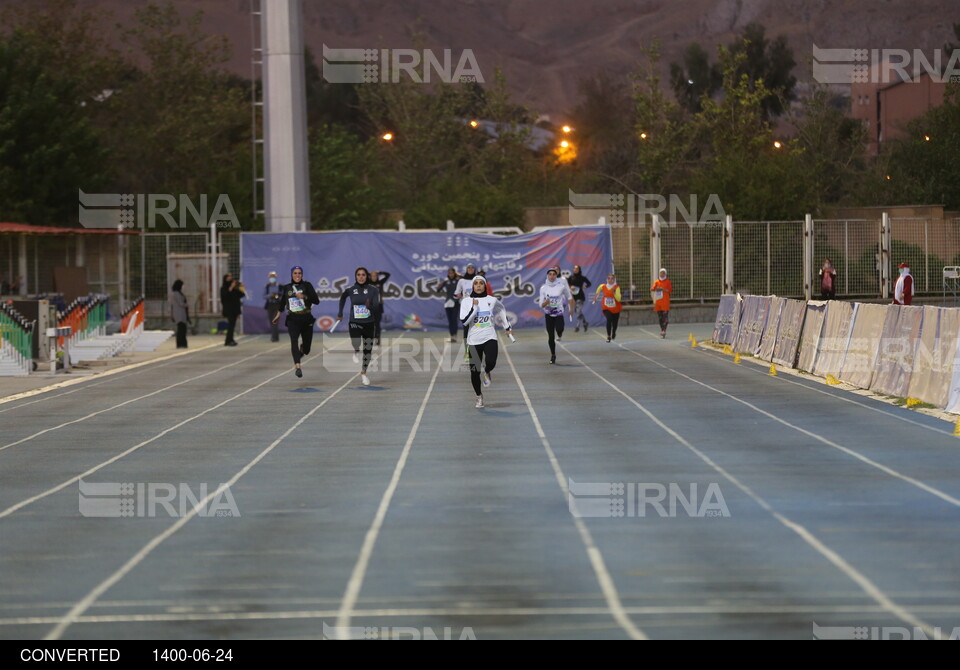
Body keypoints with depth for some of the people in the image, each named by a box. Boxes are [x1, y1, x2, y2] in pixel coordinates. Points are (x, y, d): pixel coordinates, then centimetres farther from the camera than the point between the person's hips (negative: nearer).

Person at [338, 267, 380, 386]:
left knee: (368, 350, 10)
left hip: (368, 323, 1)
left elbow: (376, 306, -12)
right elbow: (343, 297, 19)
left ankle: (363, 373, 32)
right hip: (354, 323, -1)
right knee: (356, 343, -30)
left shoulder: (372, 289, -6)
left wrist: (370, 305, -34)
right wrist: (340, 312, 23)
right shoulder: (350, 290, -3)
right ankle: (356, 351, 8)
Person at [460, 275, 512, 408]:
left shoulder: (492, 300, 4)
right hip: (474, 340, 0)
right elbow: (464, 321, -12)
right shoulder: (466, 301, -1)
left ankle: (487, 373, 13)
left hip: (490, 337, 0)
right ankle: (479, 396, 24)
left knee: (490, 363, -25)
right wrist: (474, 307, -15)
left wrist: (507, 326, 28)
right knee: (474, 371, 1)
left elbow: (501, 310, 26)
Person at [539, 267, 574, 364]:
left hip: (559, 313, -2)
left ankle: (559, 334, 12)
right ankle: (553, 355, 18)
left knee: (559, 330, -27)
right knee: (550, 336, 2)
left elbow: (569, 297, 10)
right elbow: (541, 304, -1)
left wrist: (571, 309, 9)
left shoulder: (561, 286, -5)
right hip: (548, 314, 2)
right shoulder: (543, 288, -1)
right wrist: (545, 303, -23)